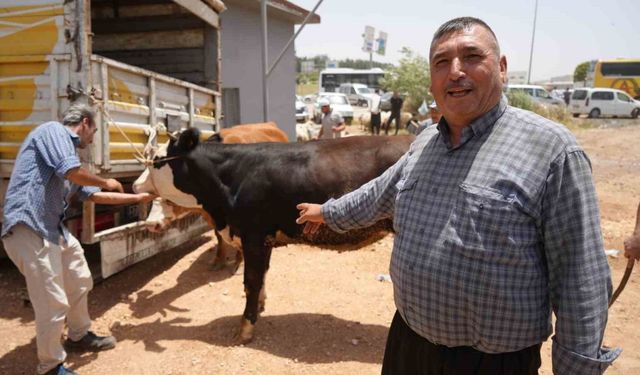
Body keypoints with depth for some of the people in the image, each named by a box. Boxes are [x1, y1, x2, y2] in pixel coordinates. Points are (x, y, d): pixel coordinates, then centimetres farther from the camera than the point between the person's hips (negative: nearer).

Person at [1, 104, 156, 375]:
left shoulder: (67, 148, 23)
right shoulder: (53, 131, -5)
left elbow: (92, 195, 26)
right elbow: (71, 172, -21)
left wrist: (137, 198, 30)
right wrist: (106, 182, -2)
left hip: (54, 228, 10)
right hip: (28, 227, -10)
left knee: (80, 281, 21)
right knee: (53, 303, -5)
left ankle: (79, 336, 40)